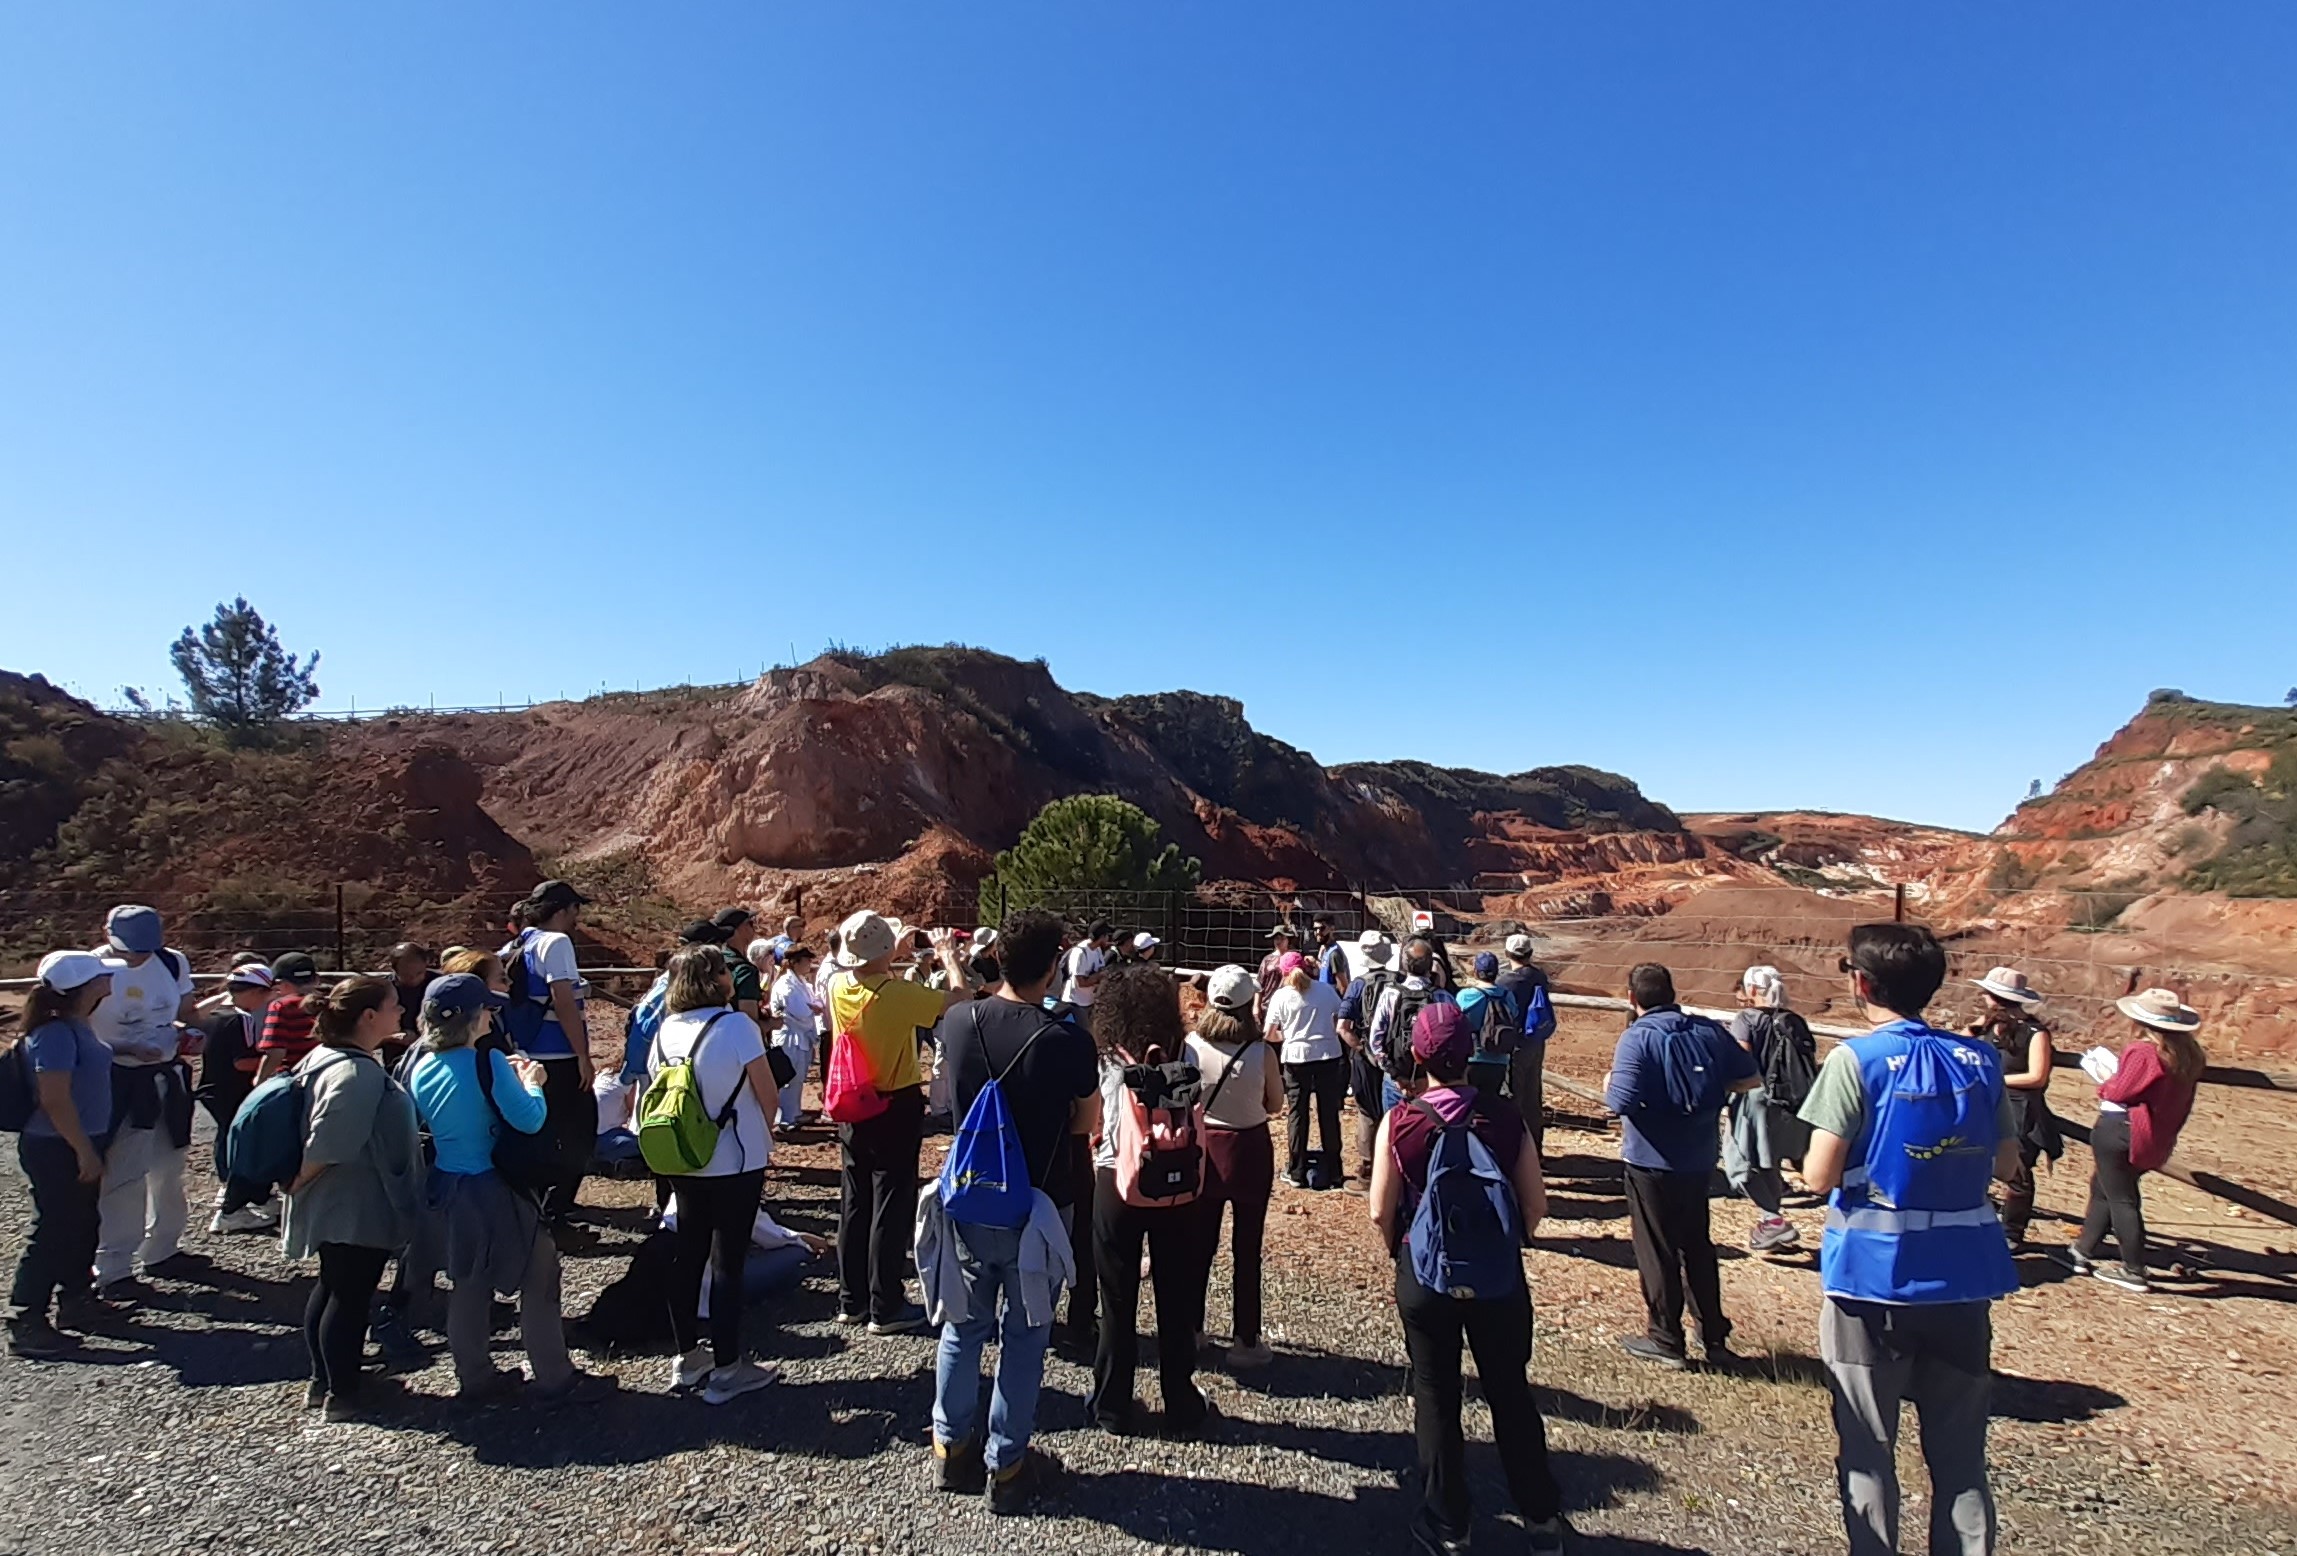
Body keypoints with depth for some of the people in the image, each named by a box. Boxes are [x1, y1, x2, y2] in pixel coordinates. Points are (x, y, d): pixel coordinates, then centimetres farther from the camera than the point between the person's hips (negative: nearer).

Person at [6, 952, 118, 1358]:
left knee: (82, 1225, 19)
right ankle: (25, 1323, 9)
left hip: (81, 1143, 10)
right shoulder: (55, 1034, -23)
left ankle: (75, 1300, 32)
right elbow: (55, 1100, -25)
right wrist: (85, 1151, -20)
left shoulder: (78, 1026, 7)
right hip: (57, 1150, -10)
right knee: (53, 1233, -1)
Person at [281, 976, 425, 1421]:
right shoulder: (356, 1072, -26)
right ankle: (342, 1394, 15)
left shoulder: (329, 1058, 6)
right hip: (357, 1209, -11)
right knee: (351, 1297, 3)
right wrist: (297, 1185, -14)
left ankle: (323, 1382, 33)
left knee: (332, 1290, 20)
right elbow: (325, 1144, -29)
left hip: (341, 1206, 11)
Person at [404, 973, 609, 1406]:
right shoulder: (487, 1062, -22)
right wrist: (531, 1084, -3)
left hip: (446, 1188, 7)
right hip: (494, 1191, -7)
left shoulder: (420, 1067, -1)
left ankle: (475, 1378, 31)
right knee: (539, 1279, 6)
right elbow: (529, 1120, -22)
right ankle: (554, 1379, 14)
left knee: (468, 1283, 20)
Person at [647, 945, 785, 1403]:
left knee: (688, 1256, 17)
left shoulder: (666, 1030, 0)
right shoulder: (737, 1025, -18)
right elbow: (768, 1097, -13)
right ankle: (726, 1370, 12)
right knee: (728, 1262, 3)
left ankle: (688, 1358, 29)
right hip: (737, 1161, -6)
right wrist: (763, 1134, 6)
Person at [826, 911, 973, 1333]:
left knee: (854, 1203, 16)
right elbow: (959, 1000, -19)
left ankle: (851, 1300, 27)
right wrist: (948, 956, -5)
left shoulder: (839, 988, -6)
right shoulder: (898, 993, -25)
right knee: (892, 1207, 4)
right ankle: (885, 1307, 11)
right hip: (897, 1108, -6)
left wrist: (895, 954, 19)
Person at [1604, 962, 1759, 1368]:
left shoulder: (1638, 1037, -18)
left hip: (1651, 1163, -6)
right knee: (1698, 1246, 20)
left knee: (1657, 1251, 8)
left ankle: (1666, 1340, 18)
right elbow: (1750, 1079, 4)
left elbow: (1621, 1102, -25)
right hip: (1699, 1160, 6)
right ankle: (1714, 1337, 28)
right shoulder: (1709, 1031, -2)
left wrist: (1608, 1087, -4)